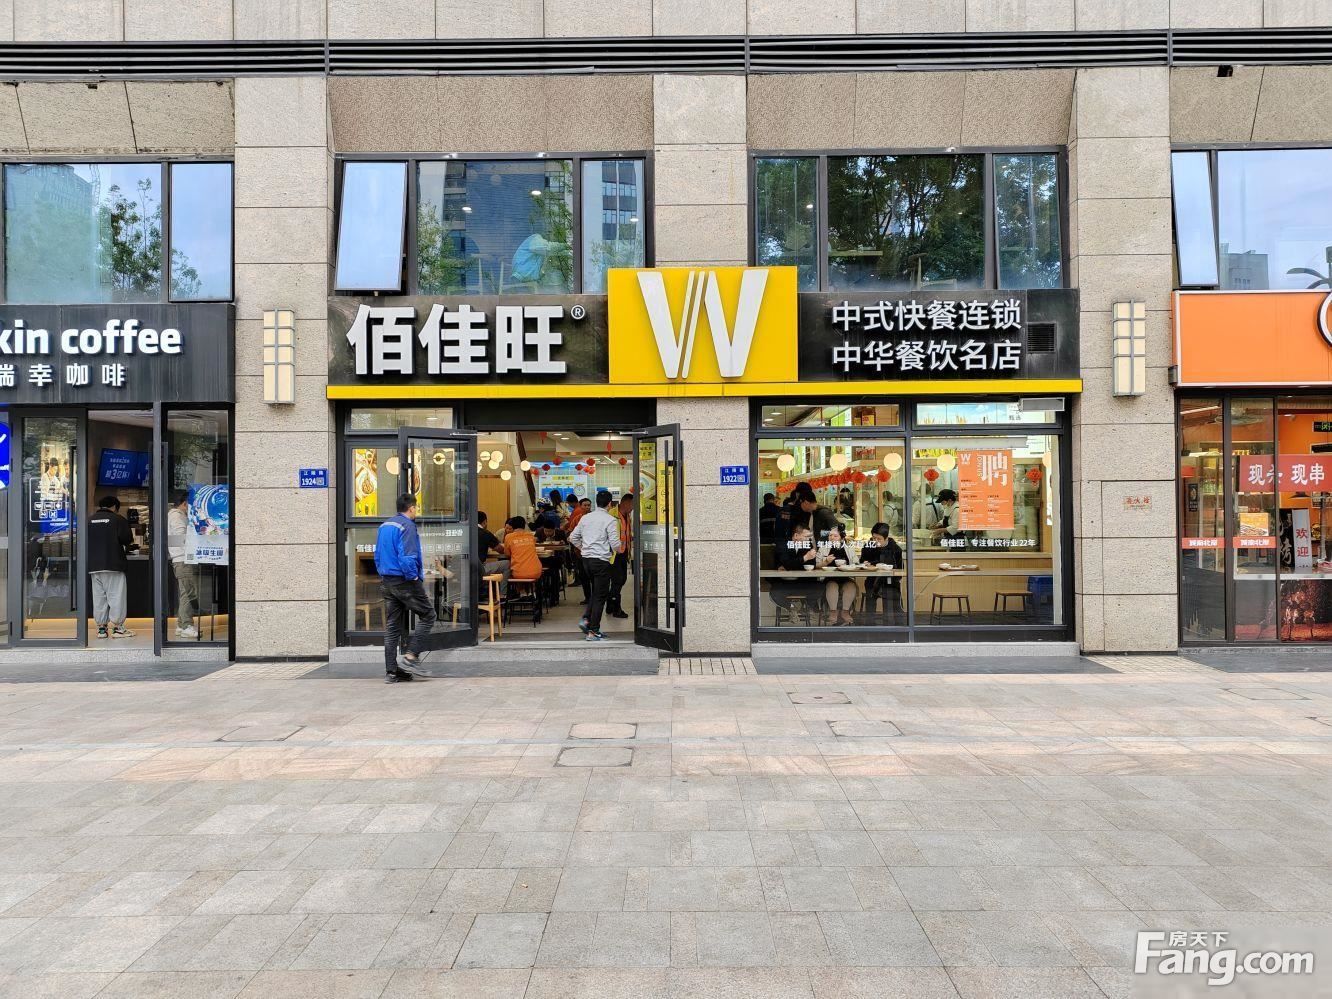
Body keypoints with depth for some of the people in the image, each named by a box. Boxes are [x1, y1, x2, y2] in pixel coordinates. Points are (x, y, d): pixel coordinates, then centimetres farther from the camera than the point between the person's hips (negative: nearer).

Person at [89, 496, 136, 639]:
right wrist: (125, 548, 14)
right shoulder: (118, 519, -5)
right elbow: (127, 540, -9)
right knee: (116, 596, -1)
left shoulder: (89, 520, 11)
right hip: (113, 564, -5)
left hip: (93, 565, 5)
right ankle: (117, 627, -2)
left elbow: (85, 542, 14)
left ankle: (101, 628, 12)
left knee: (99, 597, 10)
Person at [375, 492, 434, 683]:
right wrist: (414, 577, -11)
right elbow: (407, 557, -22)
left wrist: (383, 575, 19)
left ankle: (391, 671, 11)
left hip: (386, 582, 9)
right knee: (428, 615, 5)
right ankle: (411, 656, -4)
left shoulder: (384, 526, 13)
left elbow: (377, 556, 18)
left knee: (392, 626, 10)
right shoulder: (407, 526, -14)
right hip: (405, 582, -8)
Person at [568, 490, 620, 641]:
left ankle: (586, 620, 9)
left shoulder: (585, 518, 8)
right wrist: (616, 548, 7)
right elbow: (615, 544, -15)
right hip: (601, 561, -6)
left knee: (595, 592, 23)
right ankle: (593, 631, 3)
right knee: (600, 596, 2)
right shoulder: (610, 520, -10)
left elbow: (573, 538, 12)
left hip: (586, 559, 6)